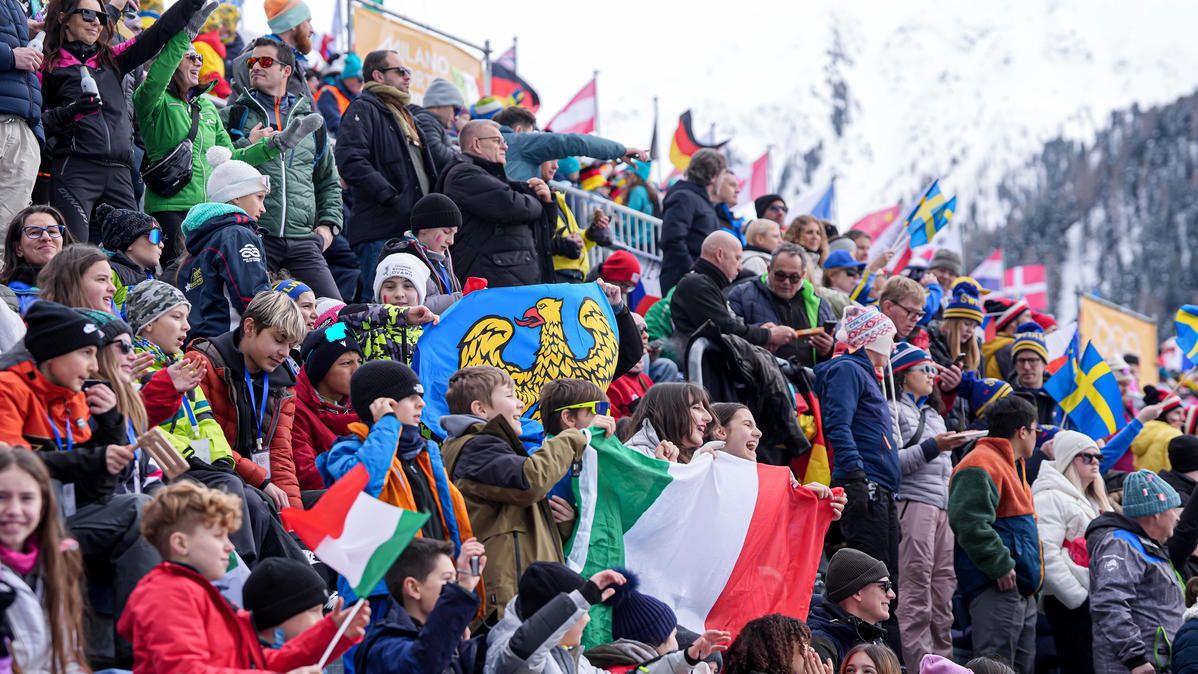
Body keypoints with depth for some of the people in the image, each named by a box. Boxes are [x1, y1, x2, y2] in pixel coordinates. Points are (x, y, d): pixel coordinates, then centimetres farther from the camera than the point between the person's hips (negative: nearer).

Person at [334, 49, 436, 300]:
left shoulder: (404, 113, 26)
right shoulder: (363, 109, -4)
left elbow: (425, 168, 35)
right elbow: (350, 161, -19)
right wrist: (391, 198, -21)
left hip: (414, 229, 9)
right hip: (380, 232, -9)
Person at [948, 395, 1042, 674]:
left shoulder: (1011, 465, 23)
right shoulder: (980, 466, -12)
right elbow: (970, 522, -25)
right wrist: (1001, 565, -24)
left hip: (1021, 591, 11)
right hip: (996, 589, -11)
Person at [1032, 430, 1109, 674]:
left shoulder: (1093, 500, 21)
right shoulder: (1051, 498, -8)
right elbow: (1047, 555, -18)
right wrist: (1078, 597, -17)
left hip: (1098, 598, 9)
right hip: (1070, 603, -9)